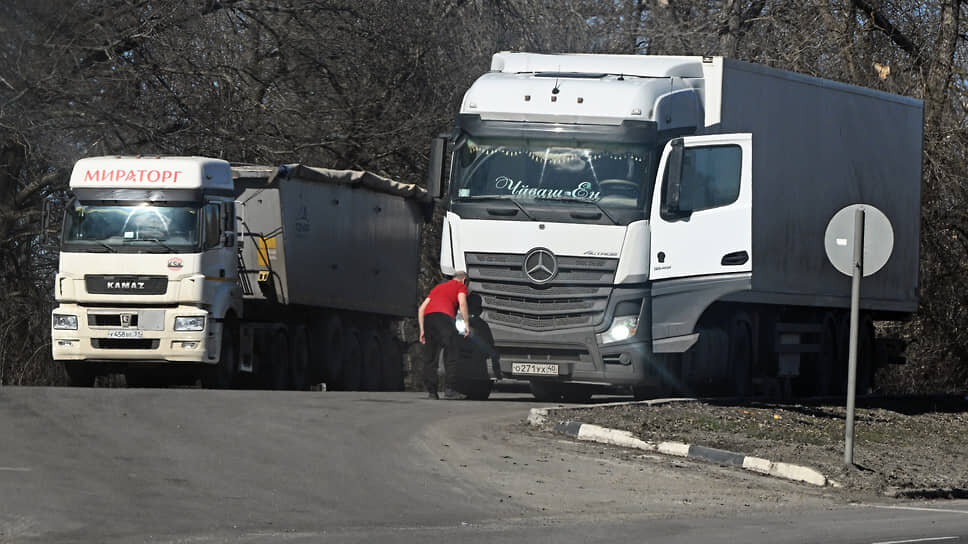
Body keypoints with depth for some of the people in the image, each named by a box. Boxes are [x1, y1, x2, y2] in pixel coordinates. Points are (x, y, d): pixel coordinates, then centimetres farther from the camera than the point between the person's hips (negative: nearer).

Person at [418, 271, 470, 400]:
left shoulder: (438, 287, 35)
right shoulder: (461, 286, 18)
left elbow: (421, 308, 27)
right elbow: (462, 303, -2)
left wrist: (422, 330, 26)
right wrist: (466, 325, -1)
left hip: (428, 317, 6)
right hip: (444, 316, -6)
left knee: (430, 356, 10)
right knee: (451, 355, -5)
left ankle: (431, 392, 7)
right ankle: (449, 390, -14)